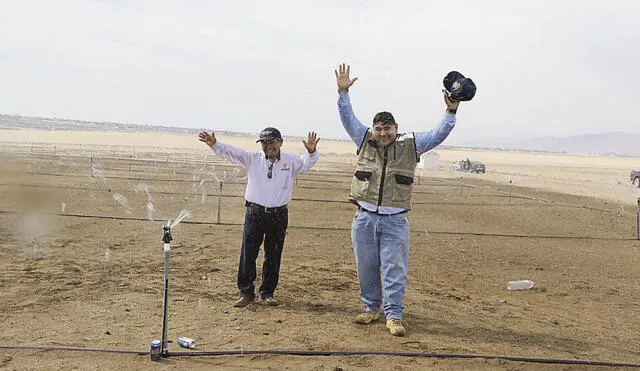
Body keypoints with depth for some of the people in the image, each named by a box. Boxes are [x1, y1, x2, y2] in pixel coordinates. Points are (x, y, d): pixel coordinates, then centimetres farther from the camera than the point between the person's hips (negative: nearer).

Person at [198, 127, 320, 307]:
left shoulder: (291, 161, 3)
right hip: (254, 213, 0)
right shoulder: (253, 159, 2)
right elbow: (231, 152, -6)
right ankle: (246, 292, 11)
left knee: (273, 257, 9)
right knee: (247, 254, 0)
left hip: (279, 215, 1)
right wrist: (214, 144, -23)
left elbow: (307, 163, -11)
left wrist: (311, 151, -32)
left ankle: (267, 293, 23)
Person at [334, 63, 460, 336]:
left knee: (394, 270, -2)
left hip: (395, 221, -2)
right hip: (364, 218, 2)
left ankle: (394, 316, 4)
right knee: (366, 267, 10)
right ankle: (371, 308, 25)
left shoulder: (411, 145, 4)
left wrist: (451, 112, -12)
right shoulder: (365, 141, 6)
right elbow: (348, 118, 3)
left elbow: (438, 135, 0)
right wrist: (343, 92, -8)